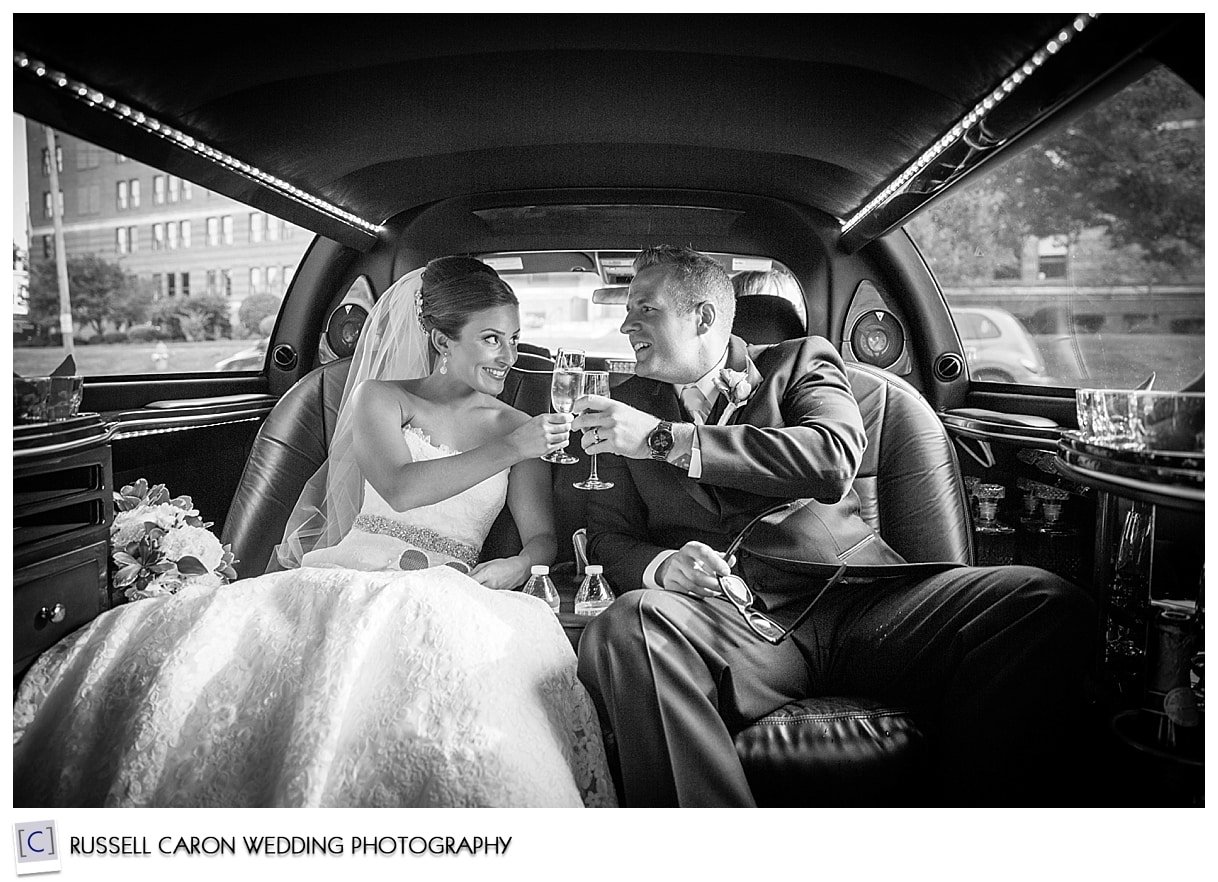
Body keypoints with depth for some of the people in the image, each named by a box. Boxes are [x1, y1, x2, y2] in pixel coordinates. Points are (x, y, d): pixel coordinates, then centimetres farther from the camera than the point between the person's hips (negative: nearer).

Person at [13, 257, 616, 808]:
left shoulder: (517, 427, 15)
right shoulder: (381, 398, 12)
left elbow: (542, 538, 8)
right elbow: (400, 487, -3)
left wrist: (519, 565, -14)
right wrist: (508, 451, -10)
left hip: (442, 599, 0)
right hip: (343, 575, 0)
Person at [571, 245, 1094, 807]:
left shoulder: (801, 363, 13)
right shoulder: (627, 406, 19)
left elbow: (834, 461, -8)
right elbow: (608, 538, 16)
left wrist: (665, 438, -11)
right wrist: (661, 566, -10)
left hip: (857, 598, 1)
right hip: (735, 625, 0)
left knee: (1048, 603, -22)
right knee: (625, 626, -34)